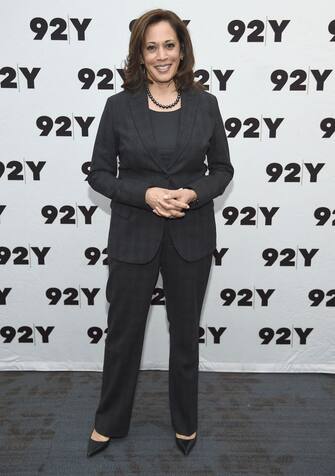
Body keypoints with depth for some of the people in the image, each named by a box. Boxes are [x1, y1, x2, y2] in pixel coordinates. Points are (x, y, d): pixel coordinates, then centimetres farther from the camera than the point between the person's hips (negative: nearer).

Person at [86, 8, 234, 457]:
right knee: (123, 331, 11)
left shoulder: (205, 104, 1)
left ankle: (185, 421, 39)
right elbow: (99, 172, -1)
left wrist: (194, 193, -15)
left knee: (185, 332, 15)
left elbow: (222, 168, 6)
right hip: (133, 236, -1)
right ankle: (110, 421, 36)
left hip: (192, 236, 1)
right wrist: (145, 194, -17)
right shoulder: (119, 105, -3)